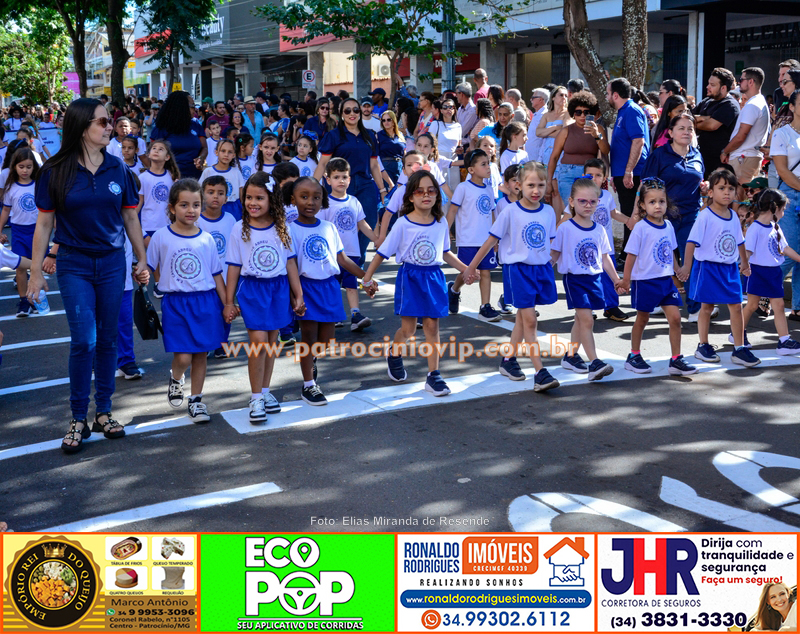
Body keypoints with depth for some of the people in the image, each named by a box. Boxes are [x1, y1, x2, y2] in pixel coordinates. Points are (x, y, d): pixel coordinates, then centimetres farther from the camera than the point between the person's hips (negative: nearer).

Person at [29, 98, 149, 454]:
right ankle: (78, 420, 7)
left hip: (112, 263, 3)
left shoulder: (117, 169, 1)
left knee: (107, 339, 8)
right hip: (74, 264, -3)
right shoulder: (55, 171, -6)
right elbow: (44, 224, -2)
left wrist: (142, 261, 10)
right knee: (84, 341, -7)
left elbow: (130, 218, 9)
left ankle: (103, 413, 20)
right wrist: (36, 272, -2)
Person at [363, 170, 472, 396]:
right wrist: (368, 276, -4)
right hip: (410, 277, -3)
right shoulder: (403, 223, -8)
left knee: (432, 325, 2)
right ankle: (394, 356, 32)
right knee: (408, 329, 0)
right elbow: (383, 251, -3)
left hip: (434, 277, 3)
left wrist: (464, 268, 11)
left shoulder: (441, 223, 3)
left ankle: (433, 375, 7)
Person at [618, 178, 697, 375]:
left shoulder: (668, 226, 4)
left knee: (675, 317, -2)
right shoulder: (640, 228, -13)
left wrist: (677, 270, 21)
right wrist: (626, 278, -11)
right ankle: (634, 356, 26)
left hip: (666, 280, 5)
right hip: (645, 280, -5)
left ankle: (676, 360, 6)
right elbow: (631, 254, -11)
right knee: (642, 318, 9)